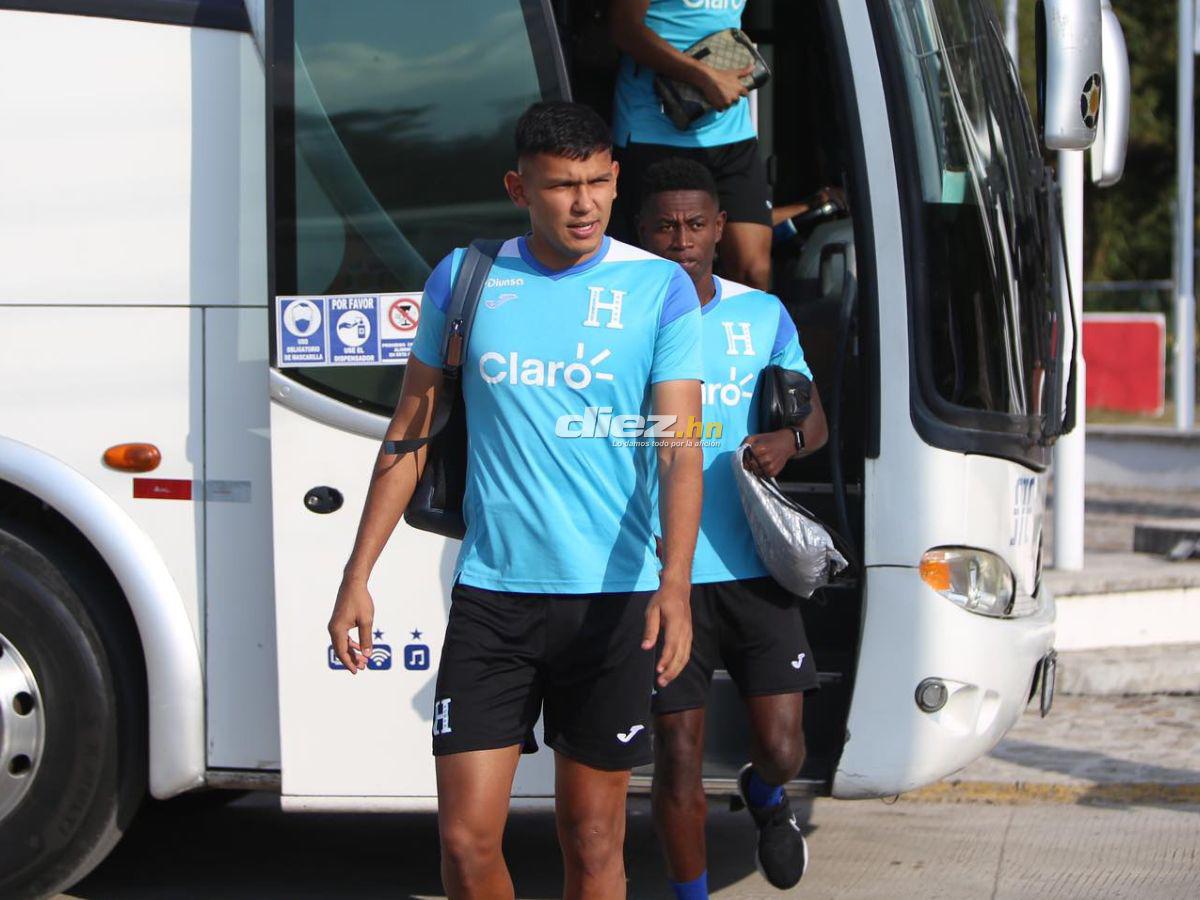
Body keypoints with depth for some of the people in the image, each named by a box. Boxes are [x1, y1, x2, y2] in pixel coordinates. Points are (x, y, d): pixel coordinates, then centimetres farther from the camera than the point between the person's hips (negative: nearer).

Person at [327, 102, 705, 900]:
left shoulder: (659, 288, -2)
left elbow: (681, 446, -10)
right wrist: (358, 578, 5)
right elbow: (409, 432, 11)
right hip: (491, 592, 1)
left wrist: (674, 586, -25)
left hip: (611, 597, -1)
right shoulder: (463, 280, 5)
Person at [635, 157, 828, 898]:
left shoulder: (762, 314, 7)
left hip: (754, 565, 2)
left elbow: (815, 421, 13)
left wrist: (786, 441, -9)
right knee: (678, 755, 2)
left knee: (781, 745, -1)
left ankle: (766, 795, 35)